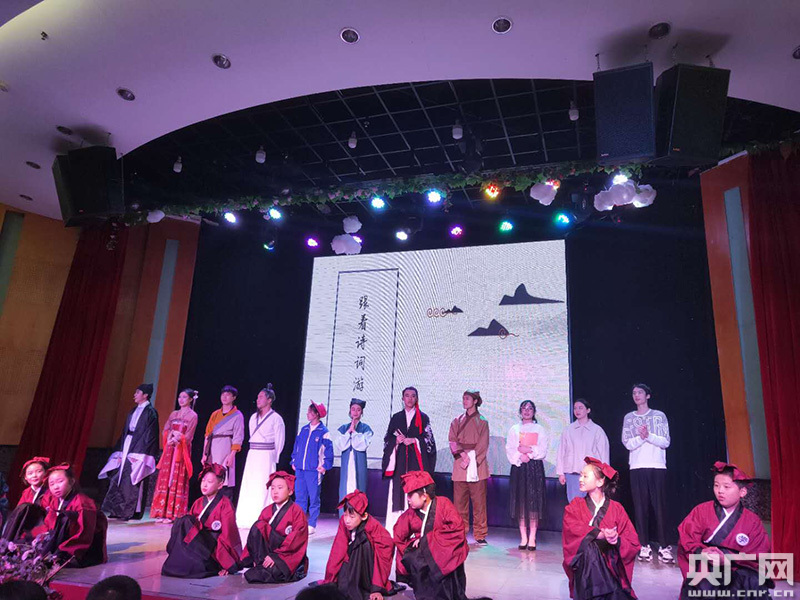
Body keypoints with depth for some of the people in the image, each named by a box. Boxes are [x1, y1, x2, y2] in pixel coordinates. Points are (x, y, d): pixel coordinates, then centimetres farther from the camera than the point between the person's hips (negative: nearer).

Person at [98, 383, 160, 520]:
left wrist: (137, 454, -18)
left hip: (139, 451, -8)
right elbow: (125, 432, 17)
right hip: (126, 449, 8)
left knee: (133, 481, -5)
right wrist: (120, 452, 9)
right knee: (119, 479, 5)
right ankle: (119, 510, 13)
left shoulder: (150, 413, -7)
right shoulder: (133, 412, 16)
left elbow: (149, 436, -13)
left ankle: (132, 512, 5)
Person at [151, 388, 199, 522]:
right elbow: (165, 431, 8)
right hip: (170, 449, 5)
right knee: (165, 479, 1)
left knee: (178, 481, -5)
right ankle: (162, 512, 5)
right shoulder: (173, 414, 16)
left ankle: (173, 514, -3)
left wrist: (177, 439, -16)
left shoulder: (193, 416, 1)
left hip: (182, 450, -5)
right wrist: (172, 435, -11)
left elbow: (188, 436, -6)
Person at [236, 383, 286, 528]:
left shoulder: (275, 418, -4)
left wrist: (273, 458, 1)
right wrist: (254, 453, 12)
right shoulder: (254, 417, 14)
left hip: (267, 457, -6)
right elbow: (252, 437, 17)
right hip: (252, 455, 6)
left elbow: (279, 441, -2)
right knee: (248, 488, 5)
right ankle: (246, 520, 12)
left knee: (262, 489, -6)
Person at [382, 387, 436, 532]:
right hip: (399, 461, 2)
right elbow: (387, 438, 13)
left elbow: (429, 439, 3)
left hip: (416, 461, -2)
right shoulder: (396, 417, 14)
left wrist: (413, 440, -9)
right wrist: (396, 440, -7)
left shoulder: (423, 418, 8)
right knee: (398, 491, -4)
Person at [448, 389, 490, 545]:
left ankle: (480, 535, 7)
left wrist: (470, 459, -10)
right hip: (459, 468, 3)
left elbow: (482, 445, -1)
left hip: (477, 468, -2)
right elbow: (452, 442, 5)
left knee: (479, 502, -2)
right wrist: (463, 455, -10)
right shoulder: (457, 421, 14)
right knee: (459, 501, 2)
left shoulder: (482, 421, 5)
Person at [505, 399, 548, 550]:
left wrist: (528, 450, -11)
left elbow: (543, 451, 1)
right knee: (520, 501, 0)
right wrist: (520, 457, -13)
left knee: (533, 501, -6)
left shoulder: (540, 430, 9)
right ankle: (523, 538, 8)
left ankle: (532, 538, -1)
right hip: (518, 467, 1)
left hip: (535, 468, -1)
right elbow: (509, 449, 4)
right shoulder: (514, 429, 12)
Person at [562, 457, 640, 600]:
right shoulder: (575, 505, 5)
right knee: (587, 543, -31)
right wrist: (601, 534, -29)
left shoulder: (616, 509, 4)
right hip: (583, 570, 0)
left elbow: (633, 544, -2)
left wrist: (617, 540, -24)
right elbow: (572, 528, -15)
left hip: (611, 569, 1)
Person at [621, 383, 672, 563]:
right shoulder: (629, 418, 12)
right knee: (640, 507, -1)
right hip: (637, 467, 1)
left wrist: (649, 436, -14)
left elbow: (666, 442, 1)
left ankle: (664, 547, 1)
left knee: (660, 506, -4)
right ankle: (644, 546, 4)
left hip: (657, 467, -1)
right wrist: (641, 437, -15)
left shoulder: (659, 416, 9)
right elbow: (628, 444, 3)